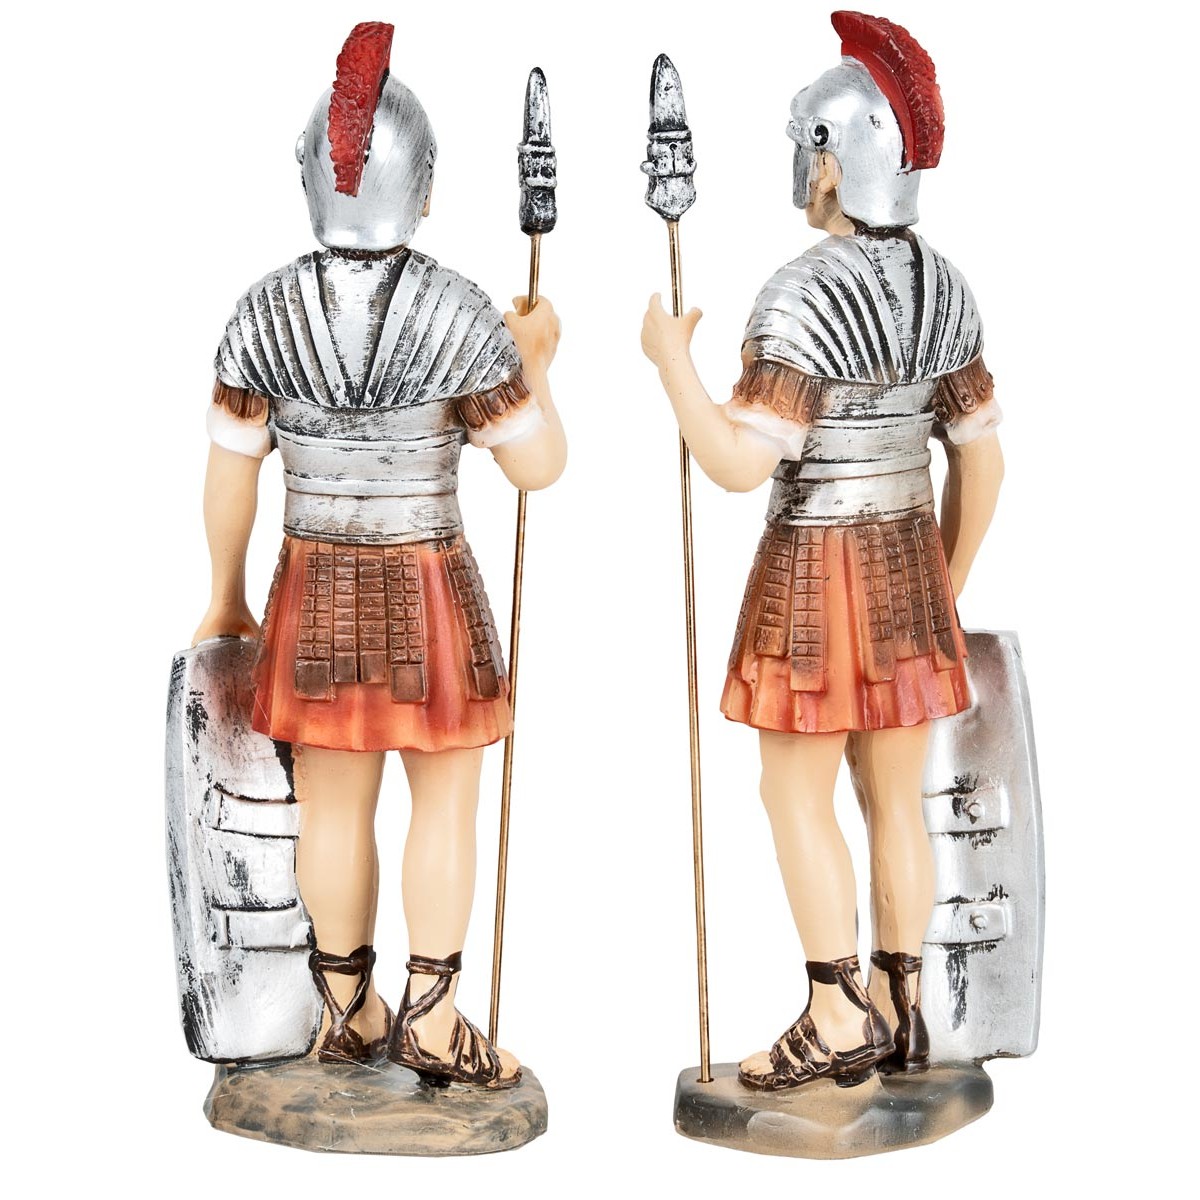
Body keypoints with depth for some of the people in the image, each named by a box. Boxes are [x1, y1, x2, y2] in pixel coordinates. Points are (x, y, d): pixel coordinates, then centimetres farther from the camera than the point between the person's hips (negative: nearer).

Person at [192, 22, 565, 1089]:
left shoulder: (262, 314, -6)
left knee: (334, 804, 13)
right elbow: (538, 466, -10)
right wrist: (538, 361, 7)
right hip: (430, 590, -3)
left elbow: (229, 475, -1)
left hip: (316, 589, 3)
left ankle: (349, 1015, 26)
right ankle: (433, 1021, 13)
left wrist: (226, 598, 13)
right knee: (447, 797, 10)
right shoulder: (462, 316, -14)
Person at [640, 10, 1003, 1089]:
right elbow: (981, 462, 7)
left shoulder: (803, 296, -19)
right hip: (908, 563, 7)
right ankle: (901, 1013, 20)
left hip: (814, 570, -7)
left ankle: (840, 1018, 8)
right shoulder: (944, 287, 3)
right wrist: (946, 585, 18)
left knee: (797, 796, 5)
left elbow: (740, 464, -22)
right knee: (896, 796, 12)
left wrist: (671, 359, -8)